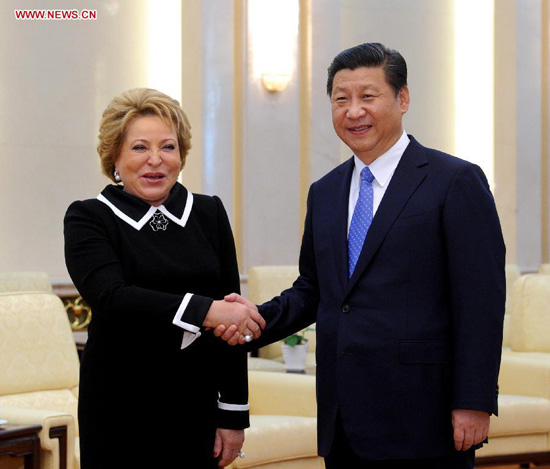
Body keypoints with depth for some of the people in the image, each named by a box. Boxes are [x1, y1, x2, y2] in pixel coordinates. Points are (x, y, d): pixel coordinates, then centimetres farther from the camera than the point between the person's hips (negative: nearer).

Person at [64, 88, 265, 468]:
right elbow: (110, 296, -18)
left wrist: (234, 414, 1)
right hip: (120, 413, -2)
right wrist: (205, 311, -28)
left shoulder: (209, 214, 8)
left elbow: (234, 318, 6)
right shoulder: (88, 219, -1)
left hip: (197, 408, 2)